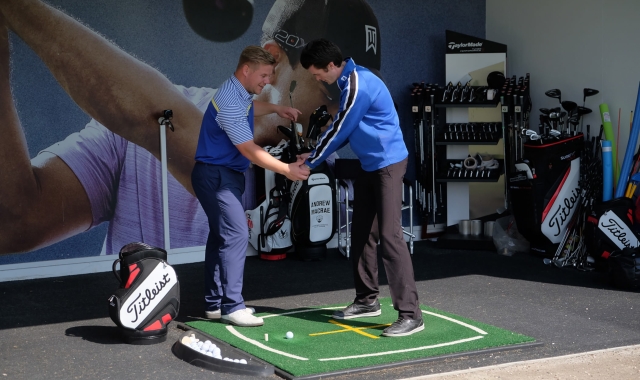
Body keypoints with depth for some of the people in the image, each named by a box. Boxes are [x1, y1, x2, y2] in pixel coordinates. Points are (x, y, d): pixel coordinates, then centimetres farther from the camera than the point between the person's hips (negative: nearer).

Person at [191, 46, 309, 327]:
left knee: (221, 235, 11)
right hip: (217, 175, -10)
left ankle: (215, 304, 16)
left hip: (226, 175, 10)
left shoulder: (241, 93, 7)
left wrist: (276, 108, 19)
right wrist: (287, 170, -19)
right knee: (236, 235, -14)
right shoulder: (229, 102, -24)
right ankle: (232, 307, -12)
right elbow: (249, 150, -23)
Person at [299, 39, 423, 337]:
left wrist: (310, 162, -4)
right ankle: (367, 300, 25)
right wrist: (314, 155, 8)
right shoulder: (349, 80, 9)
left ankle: (410, 314, -12)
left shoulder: (358, 87, -22)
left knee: (389, 236, -14)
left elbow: (338, 131, -16)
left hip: (388, 164, -10)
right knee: (362, 234, 13)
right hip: (370, 165, 10)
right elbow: (344, 130, 16)